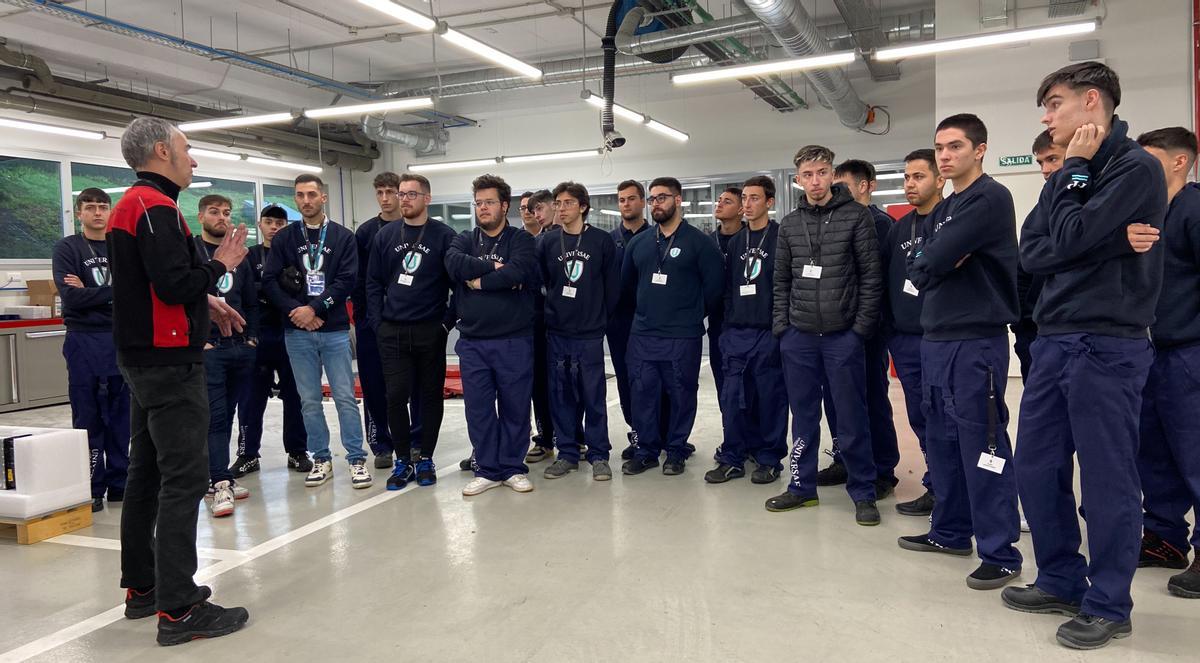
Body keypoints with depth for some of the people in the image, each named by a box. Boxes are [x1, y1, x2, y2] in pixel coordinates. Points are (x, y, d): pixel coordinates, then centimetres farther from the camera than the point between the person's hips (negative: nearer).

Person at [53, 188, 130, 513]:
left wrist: (91, 292, -10)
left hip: (122, 339, 3)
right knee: (88, 418, 1)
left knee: (121, 417, 7)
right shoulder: (67, 248, 2)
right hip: (85, 340, -3)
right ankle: (91, 489, 9)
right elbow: (71, 297, -12)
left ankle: (119, 482, 16)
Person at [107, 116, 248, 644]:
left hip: (143, 358, 11)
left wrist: (206, 301, 15)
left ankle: (142, 587, 27)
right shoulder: (155, 206, -16)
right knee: (183, 480, -8)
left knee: (147, 472, 16)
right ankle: (178, 609, -5)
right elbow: (175, 285, -25)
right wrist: (221, 264, -10)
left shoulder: (130, 204, 16)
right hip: (170, 362, -11)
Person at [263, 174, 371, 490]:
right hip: (297, 333, 2)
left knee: (345, 397, -2)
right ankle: (321, 459, 17)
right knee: (309, 400, 7)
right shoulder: (284, 238, 8)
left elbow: (347, 280, -6)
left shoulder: (343, 237, 4)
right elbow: (270, 280, 2)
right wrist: (295, 311, -11)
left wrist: (314, 308, -13)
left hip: (334, 330, -2)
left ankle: (357, 459, 5)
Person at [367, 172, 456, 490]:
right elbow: (373, 282, 9)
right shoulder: (385, 236, 7)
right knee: (396, 396, 0)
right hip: (392, 332, 2)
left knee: (431, 395, 6)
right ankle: (403, 460, 13)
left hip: (430, 332, -2)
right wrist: (377, 321, 1)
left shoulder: (444, 236, -2)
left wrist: (448, 321, -7)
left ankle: (425, 459, 19)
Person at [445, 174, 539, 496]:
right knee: (478, 408, 7)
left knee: (515, 407, 5)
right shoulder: (464, 240, 12)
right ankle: (487, 470, 20)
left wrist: (479, 281, -11)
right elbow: (454, 264, -11)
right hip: (472, 341, 3)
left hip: (514, 340, -3)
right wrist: (494, 267, -13)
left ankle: (513, 468, 19)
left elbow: (519, 271, -19)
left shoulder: (521, 239, 2)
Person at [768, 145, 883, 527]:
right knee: (803, 415, 12)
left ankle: (863, 494, 15)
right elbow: (781, 281, 12)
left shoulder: (856, 216, -2)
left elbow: (871, 276, -4)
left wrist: (862, 326, -9)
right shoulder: (789, 225, 10)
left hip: (843, 335, -3)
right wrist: (781, 326, 3)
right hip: (798, 336, 4)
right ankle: (802, 487, 23)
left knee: (851, 418, 3)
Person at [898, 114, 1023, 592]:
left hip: (977, 341, -9)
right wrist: (940, 264, -8)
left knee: (983, 446, -6)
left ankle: (1000, 553, 2)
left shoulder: (992, 199, -8)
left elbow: (934, 259, -17)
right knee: (941, 441, 15)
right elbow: (916, 270, 9)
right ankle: (951, 531, 27)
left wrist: (932, 262, 1)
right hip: (936, 339, 9)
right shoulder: (942, 210, 18)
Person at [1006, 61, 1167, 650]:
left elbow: (1070, 238, -18)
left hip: (1108, 344, -8)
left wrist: (1076, 169, -5)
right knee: (1035, 468, 12)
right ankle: (1062, 582, 27)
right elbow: (1033, 253, 4)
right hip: (1054, 341, 8)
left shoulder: (1137, 168, -7)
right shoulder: (1066, 179, 16)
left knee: (1107, 478, 1)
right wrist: (1098, 242, -11)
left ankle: (1108, 606, 15)